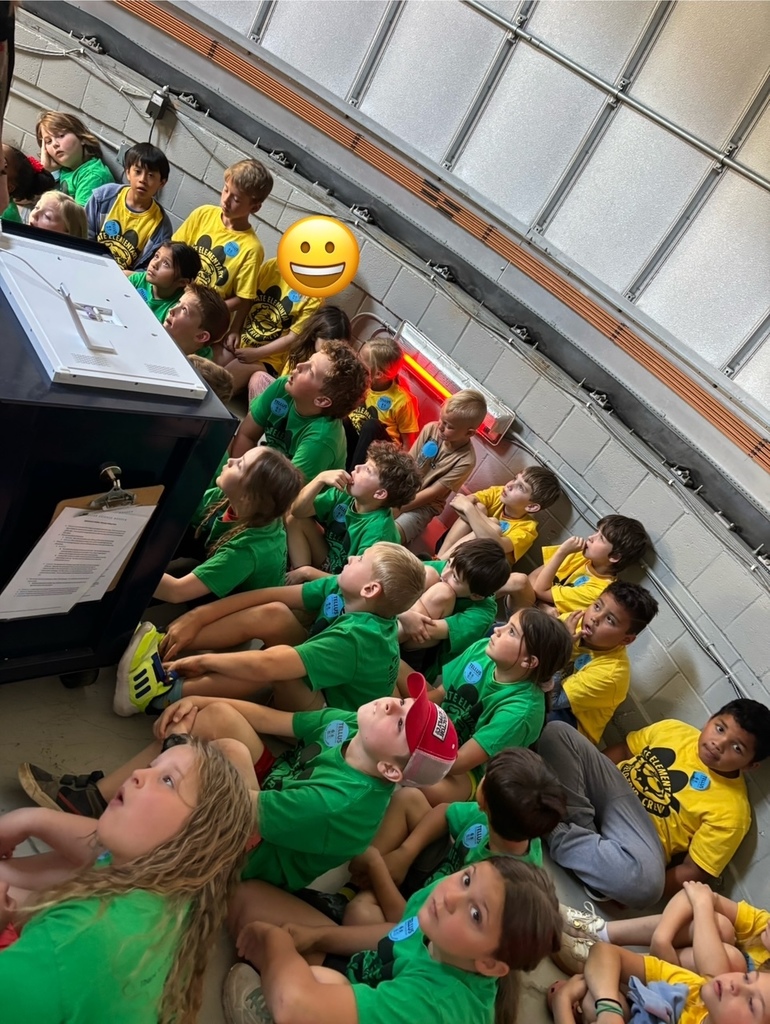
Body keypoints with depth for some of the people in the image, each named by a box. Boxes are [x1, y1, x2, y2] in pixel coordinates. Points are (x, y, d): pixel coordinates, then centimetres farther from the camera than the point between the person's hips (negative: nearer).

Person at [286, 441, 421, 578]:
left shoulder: (378, 530, -31)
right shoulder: (345, 493, -13)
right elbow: (298, 511, -11)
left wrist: (308, 572, -20)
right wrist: (321, 478, -27)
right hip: (327, 566, 7)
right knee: (296, 521, -8)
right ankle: (302, 584, -9)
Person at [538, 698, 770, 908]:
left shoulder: (731, 808, -9)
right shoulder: (673, 729, 2)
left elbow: (694, 873, -8)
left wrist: (630, 889, -15)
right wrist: (587, 776, 0)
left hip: (637, 835, -4)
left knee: (645, 881, -40)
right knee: (558, 732, -19)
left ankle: (554, 834, -19)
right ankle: (587, 835, -16)